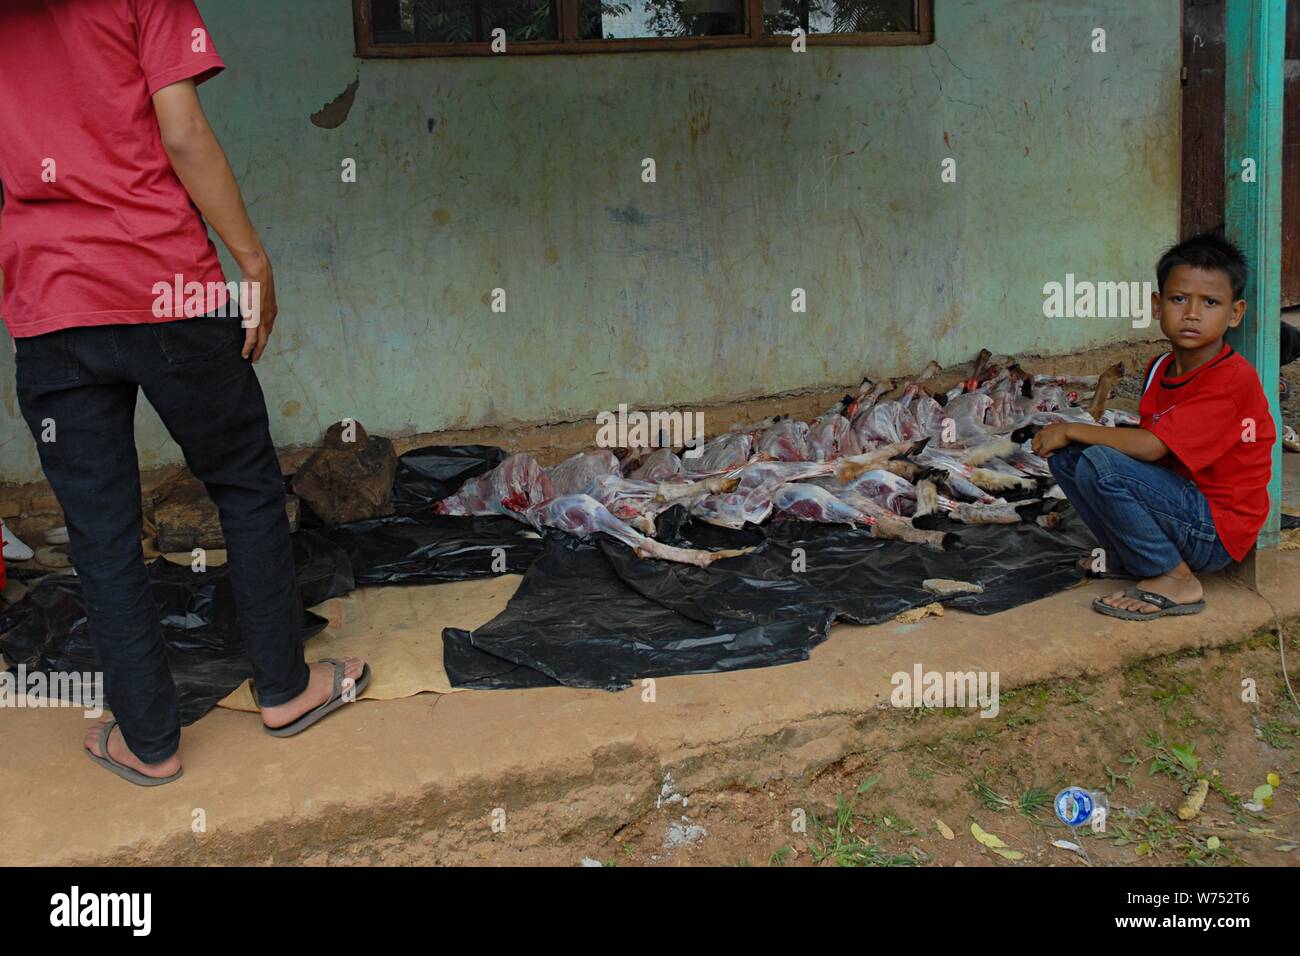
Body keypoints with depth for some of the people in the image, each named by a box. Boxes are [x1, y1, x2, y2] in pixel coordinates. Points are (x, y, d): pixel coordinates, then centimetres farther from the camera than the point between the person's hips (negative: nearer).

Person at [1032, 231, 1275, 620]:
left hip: (1215, 533, -8)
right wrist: (1067, 438, -2)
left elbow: (1150, 446, -27)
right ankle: (1126, 558, 7)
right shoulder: (1159, 369, 6)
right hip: (1179, 498, 8)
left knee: (1098, 465, -28)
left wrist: (1072, 430, -15)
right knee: (1064, 454, -1)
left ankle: (1176, 581, -13)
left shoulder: (1233, 379, -20)